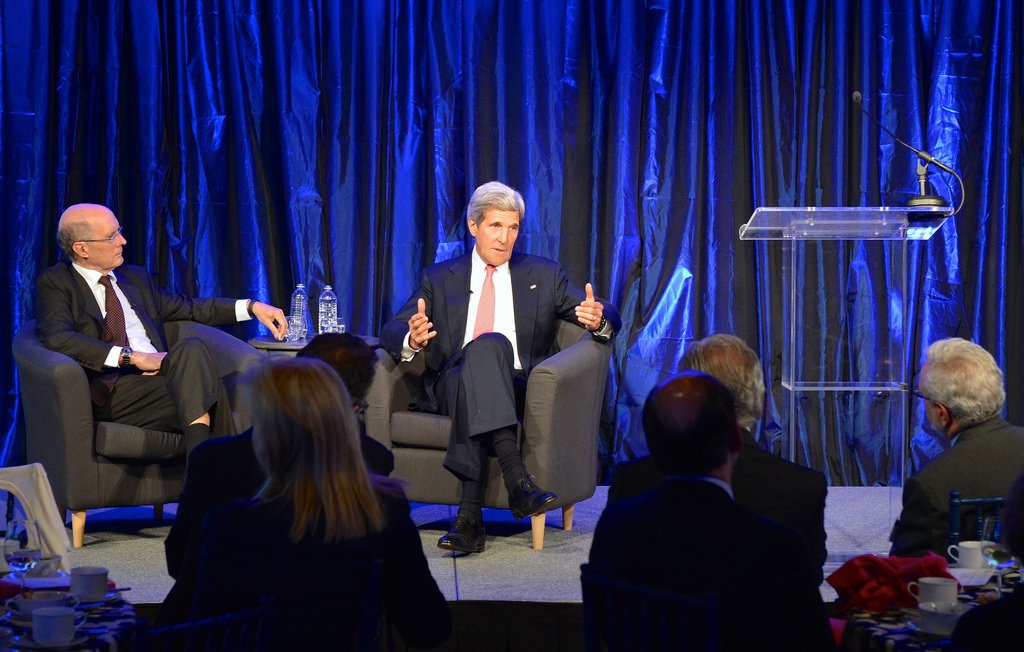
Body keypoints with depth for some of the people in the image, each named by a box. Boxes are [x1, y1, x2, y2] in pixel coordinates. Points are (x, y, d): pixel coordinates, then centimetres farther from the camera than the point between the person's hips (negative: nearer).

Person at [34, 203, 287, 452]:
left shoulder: (135, 277, 26)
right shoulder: (55, 283, 6)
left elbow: (189, 307, 33)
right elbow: (58, 338, -11)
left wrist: (252, 307, 21)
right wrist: (131, 356, -17)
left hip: (157, 377, 5)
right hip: (111, 392, -5)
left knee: (191, 348, -31)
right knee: (191, 352, -32)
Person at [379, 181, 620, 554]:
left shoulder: (544, 275, 18)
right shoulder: (439, 278, 18)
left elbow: (608, 320, 12)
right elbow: (391, 331, 7)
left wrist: (598, 319, -14)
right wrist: (412, 340, -19)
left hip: (517, 390, 1)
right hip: (450, 387, 0)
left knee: (491, 345, -36)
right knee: (489, 344, -34)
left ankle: (470, 512, -43)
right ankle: (516, 480, -49)